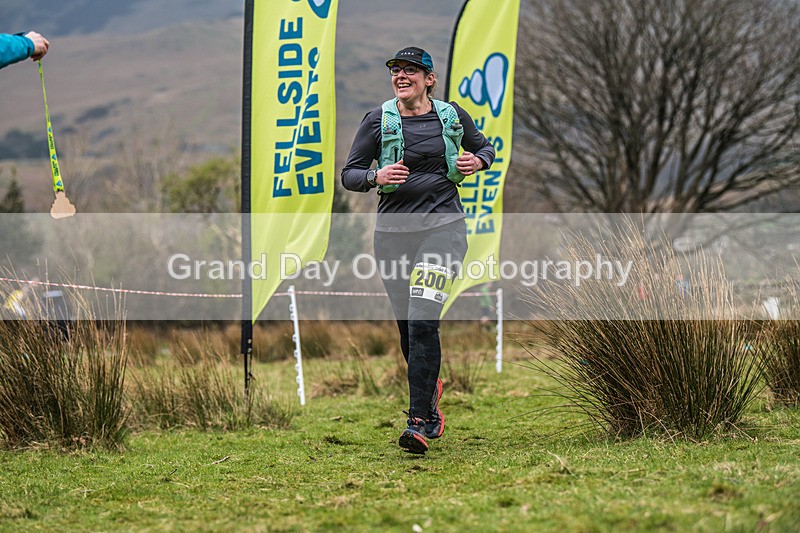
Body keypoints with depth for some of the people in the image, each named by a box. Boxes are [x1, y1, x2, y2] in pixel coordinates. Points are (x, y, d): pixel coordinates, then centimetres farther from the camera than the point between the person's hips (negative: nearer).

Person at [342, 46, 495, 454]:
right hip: (393, 231, 2)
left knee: (423, 321, -17)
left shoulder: (452, 115, 4)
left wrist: (477, 162, -2)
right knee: (407, 327, 9)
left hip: (443, 225, -2)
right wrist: (376, 178, -18)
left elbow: (485, 147, 21)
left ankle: (419, 422, -17)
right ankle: (430, 391, 38)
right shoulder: (378, 120, 0)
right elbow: (349, 175, 3)